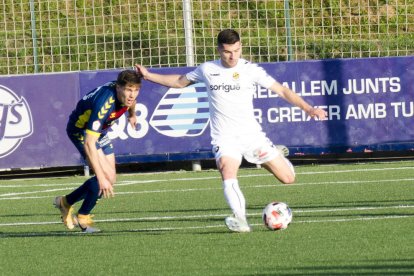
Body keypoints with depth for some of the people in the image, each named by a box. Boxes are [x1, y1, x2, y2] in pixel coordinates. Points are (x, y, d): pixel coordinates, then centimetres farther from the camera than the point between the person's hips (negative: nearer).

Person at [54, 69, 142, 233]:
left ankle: (66, 202, 26)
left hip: (100, 130, 8)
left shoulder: (127, 93, -19)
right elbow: (89, 143, -45)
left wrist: (132, 115, 32)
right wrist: (101, 178, -47)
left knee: (110, 180, 8)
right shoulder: (104, 103, -42)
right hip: (80, 130, -8)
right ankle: (82, 218, -1)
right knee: (107, 176, -20)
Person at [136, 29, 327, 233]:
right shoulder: (207, 70, 3)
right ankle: (240, 220, -41)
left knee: (288, 178, -2)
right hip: (224, 138, 0)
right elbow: (180, 81, 20)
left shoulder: (251, 70, -2)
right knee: (228, 175, -31)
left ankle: (276, 156, 32)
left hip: (252, 134, 0)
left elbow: (282, 90, -2)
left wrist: (308, 109, -11)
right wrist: (148, 75, 17)